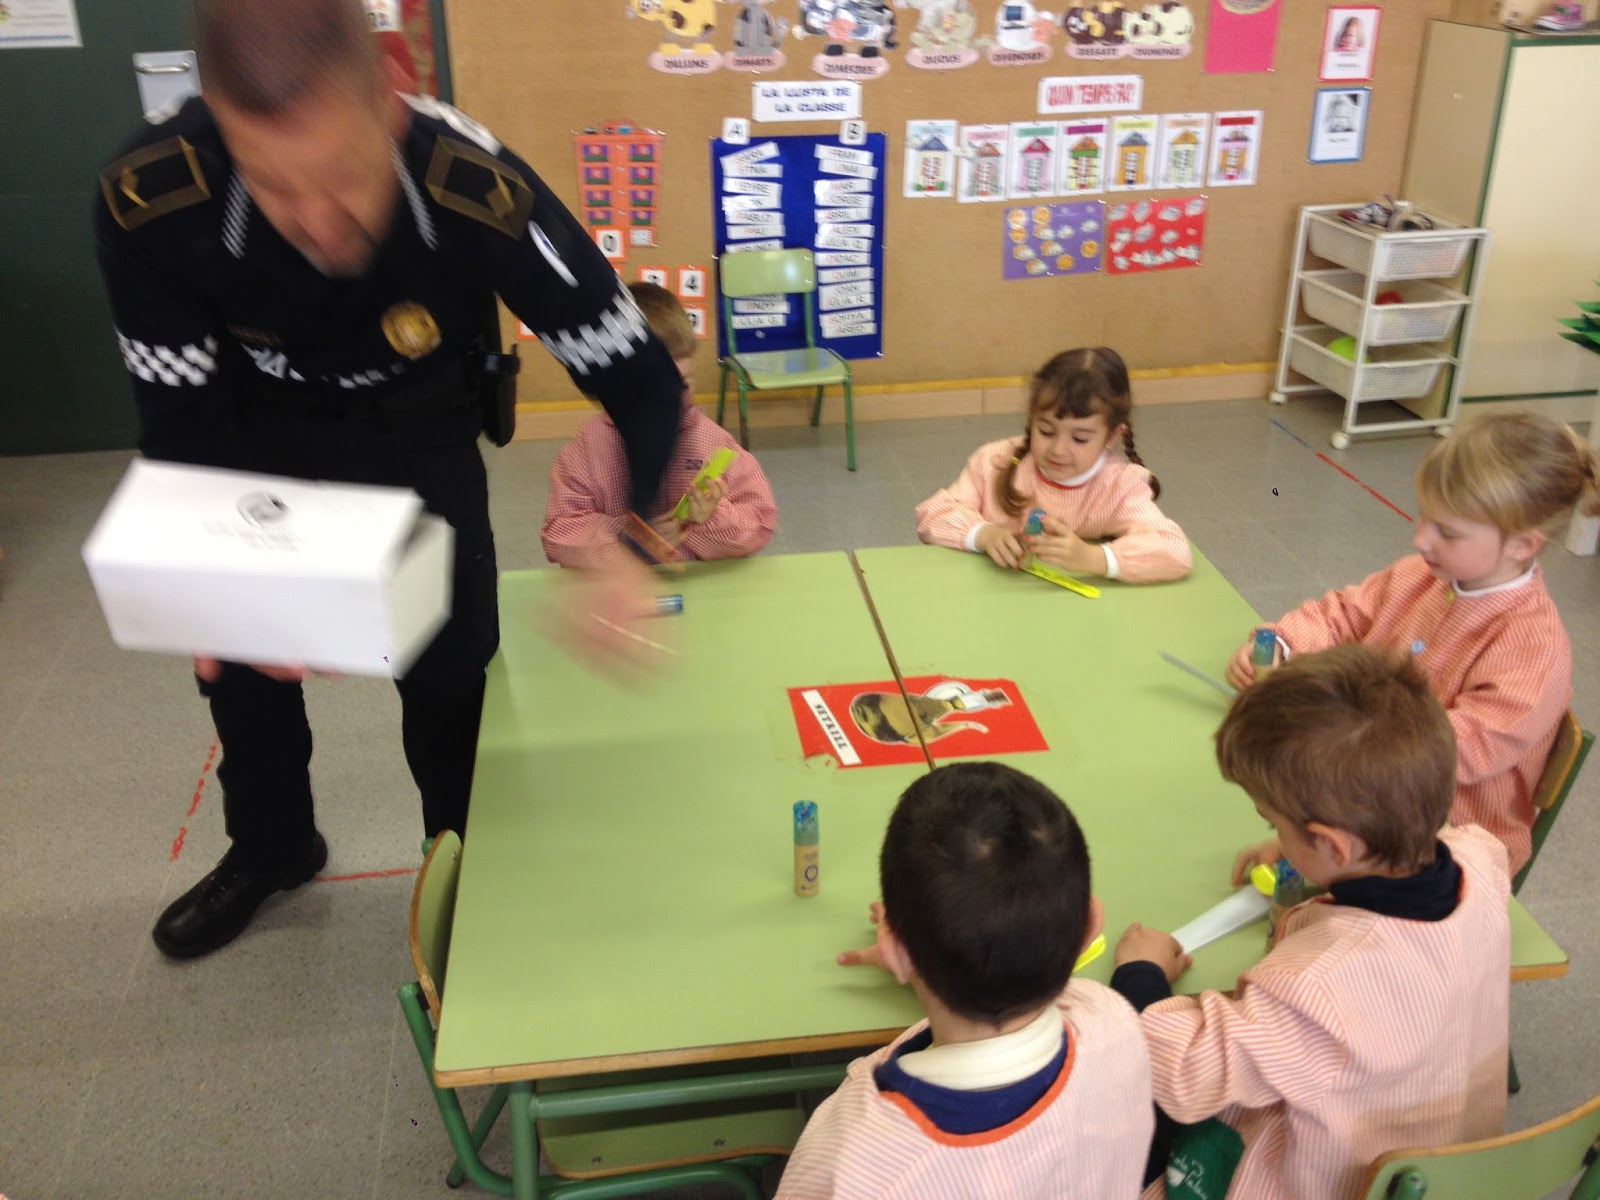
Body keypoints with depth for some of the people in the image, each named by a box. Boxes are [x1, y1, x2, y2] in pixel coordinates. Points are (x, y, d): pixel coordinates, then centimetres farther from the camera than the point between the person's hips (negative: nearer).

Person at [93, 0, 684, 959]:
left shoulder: (486, 196, -38)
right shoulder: (147, 204, -34)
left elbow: (642, 378, -29)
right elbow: (179, 423, -19)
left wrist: (631, 549, -45)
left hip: (421, 429, -1)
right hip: (260, 425, 2)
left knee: (451, 664, -2)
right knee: (237, 647, 12)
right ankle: (269, 849, 42)